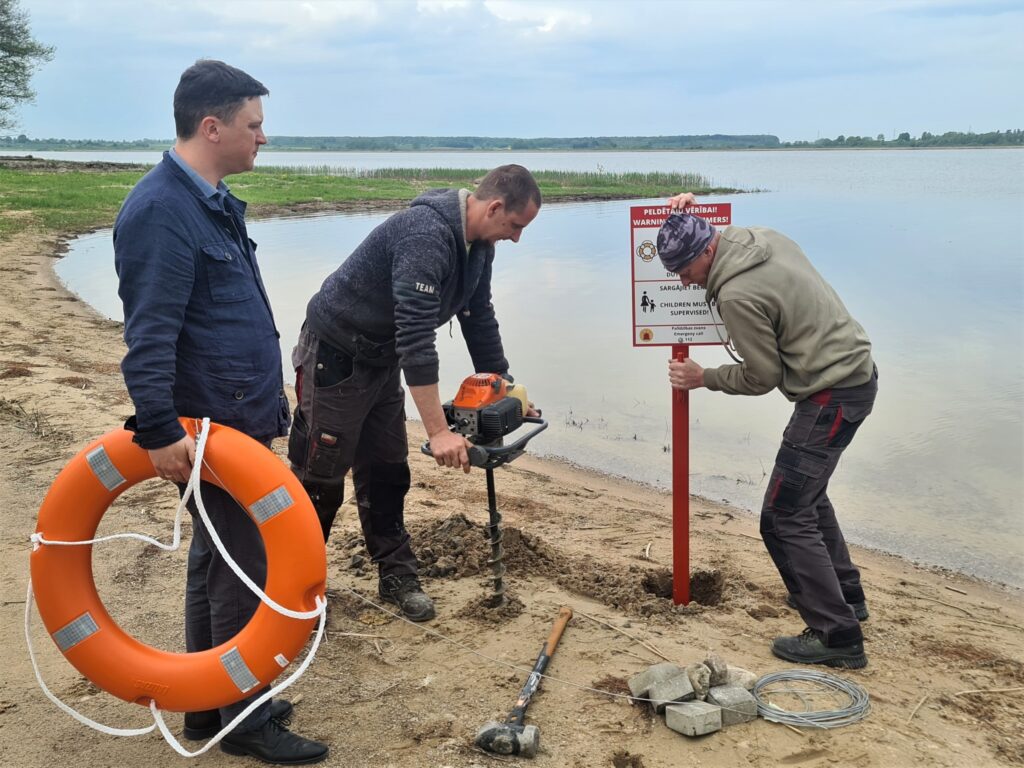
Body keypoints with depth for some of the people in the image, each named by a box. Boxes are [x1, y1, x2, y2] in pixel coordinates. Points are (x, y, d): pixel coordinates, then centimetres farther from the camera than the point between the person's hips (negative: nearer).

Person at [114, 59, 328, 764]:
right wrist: (159, 431, -28)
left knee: (217, 562, 18)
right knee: (242, 572, -1)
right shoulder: (161, 211, -18)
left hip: (239, 422, 10)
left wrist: (268, 401, 24)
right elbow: (148, 336, -24)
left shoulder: (214, 202, 14)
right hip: (209, 431, -10)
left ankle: (209, 706, 32)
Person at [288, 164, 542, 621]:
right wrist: (438, 432, -37)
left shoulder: (478, 244, -1)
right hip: (335, 357, -9)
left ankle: (397, 577, 21)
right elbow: (416, 336, -37)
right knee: (320, 479, 1)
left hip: (382, 360, 9)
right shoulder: (426, 235, -32)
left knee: (386, 475, 11)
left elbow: (479, 317, 10)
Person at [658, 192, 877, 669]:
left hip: (832, 395, -11)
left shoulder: (737, 296, -23)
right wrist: (688, 215, 18)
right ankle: (843, 595, 38)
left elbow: (761, 376, -14)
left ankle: (837, 636, -1)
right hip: (856, 372, 11)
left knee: (786, 517, -6)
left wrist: (703, 378, 2)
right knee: (807, 495, 25)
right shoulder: (762, 236, 3)